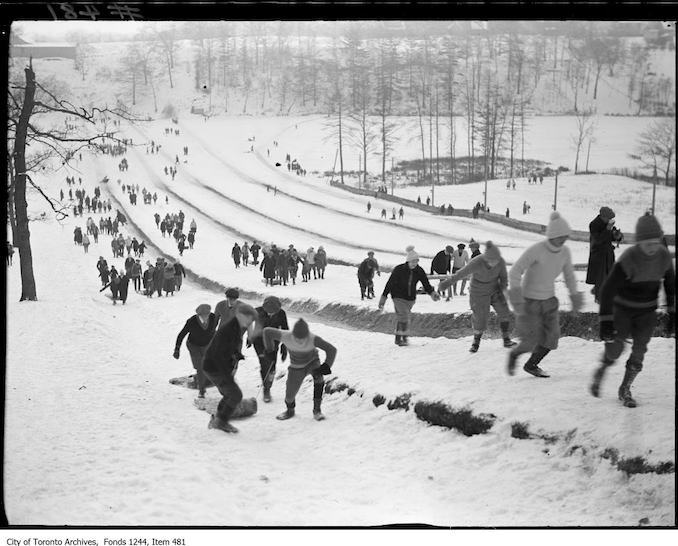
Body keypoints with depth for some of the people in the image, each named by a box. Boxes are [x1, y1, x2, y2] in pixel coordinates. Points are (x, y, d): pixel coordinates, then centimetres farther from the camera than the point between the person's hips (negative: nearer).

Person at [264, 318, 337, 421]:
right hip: (297, 367, 2)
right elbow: (267, 331, -17)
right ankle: (290, 411, 41)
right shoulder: (285, 336, -32)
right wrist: (269, 347, -1)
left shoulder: (313, 339, -35)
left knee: (319, 377, -34)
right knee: (290, 395, 3)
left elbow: (332, 350, -29)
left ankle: (317, 410, -18)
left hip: (312, 362, -2)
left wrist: (326, 366, -39)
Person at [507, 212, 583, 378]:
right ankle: (513, 355, 27)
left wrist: (575, 297, 16)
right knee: (531, 343, -7)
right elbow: (515, 272, -25)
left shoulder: (565, 252, -7)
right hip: (529, 300, -6)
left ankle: (531, 365, 25)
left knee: (551, 338, 0)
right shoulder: (535, 250, -26)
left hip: (548, 300, 6)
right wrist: (516, 299, -34)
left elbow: (569, 275, 10)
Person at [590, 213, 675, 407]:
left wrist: (672, 313, 6)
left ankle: (625, 390, 20)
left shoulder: (664, 257, -12)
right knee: (615, 349, -7)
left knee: (639, 353, 0)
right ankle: (600, 373, 25)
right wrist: (605, 322, -28)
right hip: (623, 309, -3)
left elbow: (670, 284, 6)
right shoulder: (628, 260, -28)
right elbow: (607, 290, -25)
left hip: (647, 312, 4)